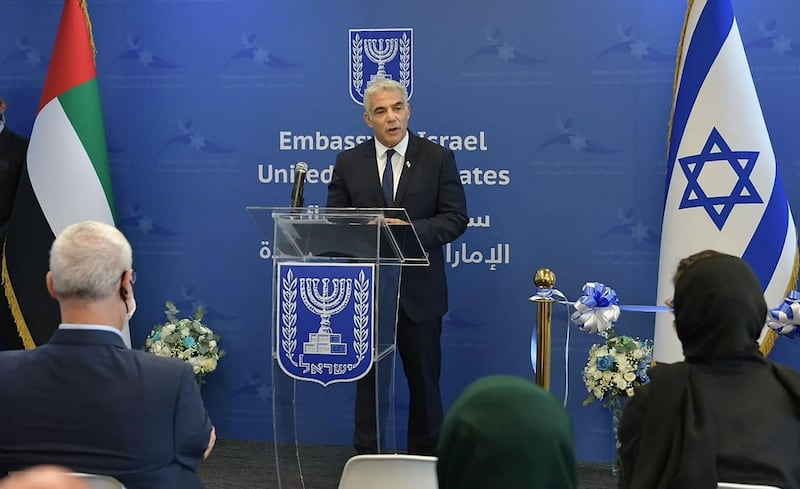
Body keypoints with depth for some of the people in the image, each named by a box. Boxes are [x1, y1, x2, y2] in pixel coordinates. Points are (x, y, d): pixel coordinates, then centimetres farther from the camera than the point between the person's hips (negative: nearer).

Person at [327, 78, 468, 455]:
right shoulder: (348, 162, 4)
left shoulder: (438, 158, -1)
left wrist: (410, 229, -21)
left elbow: (456, 218, -5)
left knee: (424, 381, 10)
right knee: (368, 379, 10)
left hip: (419, 291, -1)